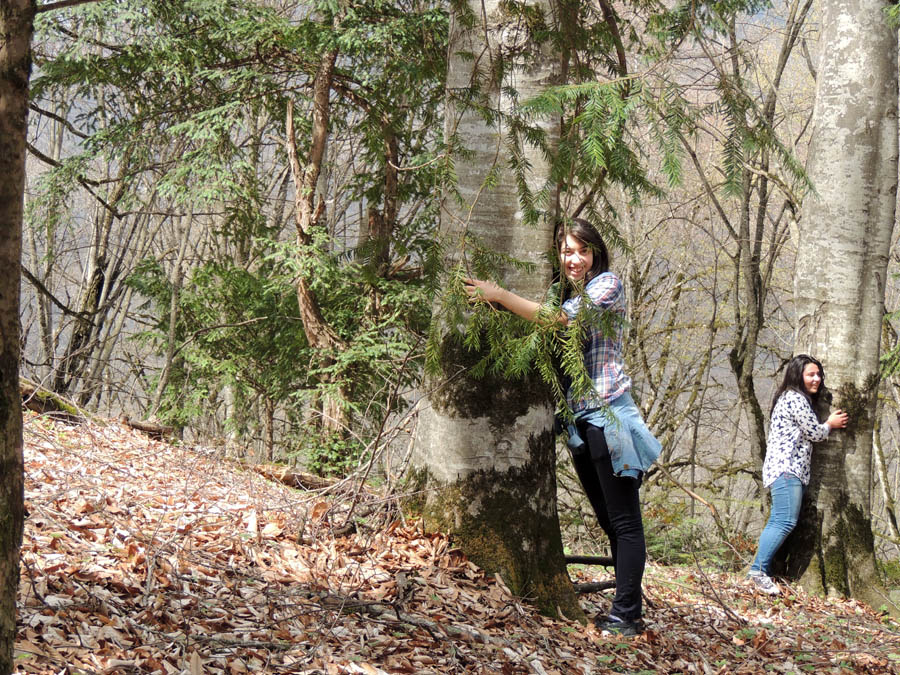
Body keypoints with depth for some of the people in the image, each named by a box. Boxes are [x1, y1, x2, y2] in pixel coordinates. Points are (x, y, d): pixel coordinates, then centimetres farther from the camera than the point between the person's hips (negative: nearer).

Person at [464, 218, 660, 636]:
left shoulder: (607, 285, -3)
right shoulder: (569, 292, 20)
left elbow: (559, 318, -17)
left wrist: (498, 295, -15)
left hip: (607, 413, -8)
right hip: (578, 418, 8)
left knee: (624, 520, -7)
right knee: (608, 520, 10)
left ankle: (626, 614, -8)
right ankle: (627, 608, 15)